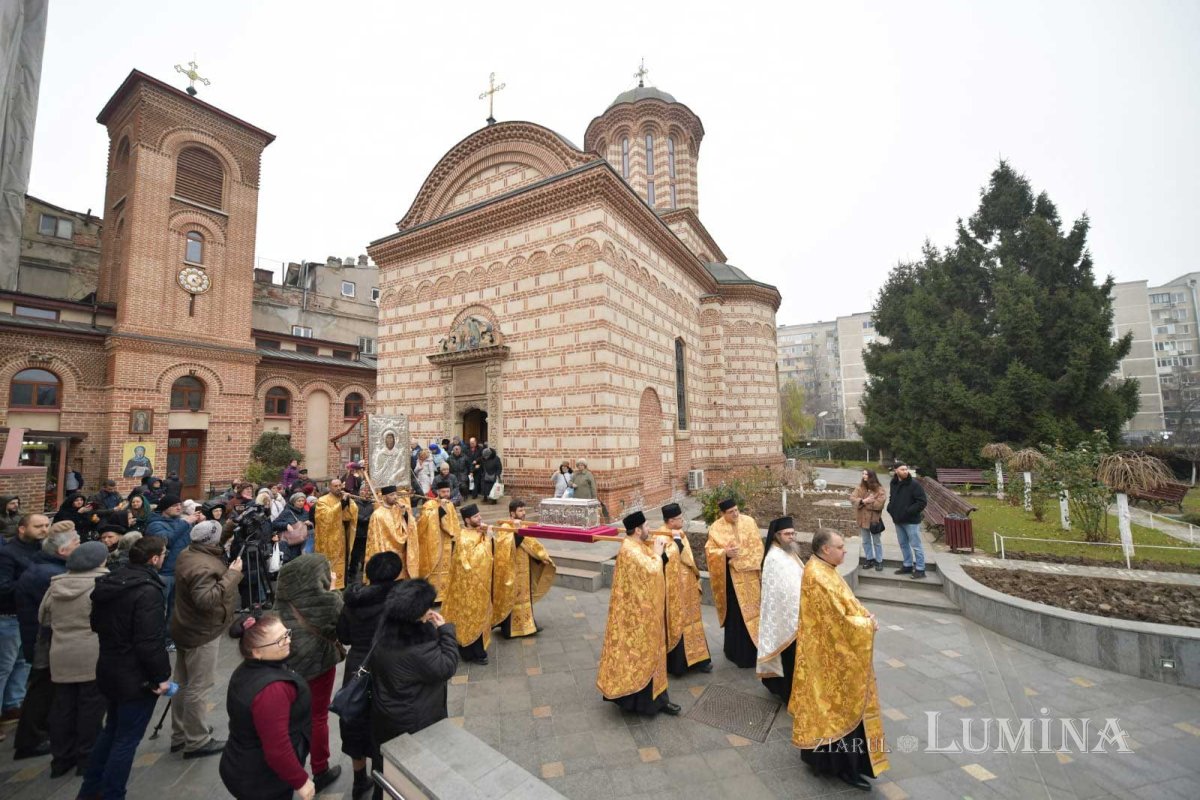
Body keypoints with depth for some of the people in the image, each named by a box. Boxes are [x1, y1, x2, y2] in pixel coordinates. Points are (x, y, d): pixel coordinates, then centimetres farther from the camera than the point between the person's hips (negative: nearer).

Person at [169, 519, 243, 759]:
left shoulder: (187, 554, 3)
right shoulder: (203, 566, -30)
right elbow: (207, 600, -37)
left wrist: (227, 572, 2)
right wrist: (232, 575, -33)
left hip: (187, 628, 10)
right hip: (201, 633, -10)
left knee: (182, 683, 20)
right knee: (198, 687, 2)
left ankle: (180, 735, 36)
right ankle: (197, 742, 15)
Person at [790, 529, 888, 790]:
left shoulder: (824, 570, 3)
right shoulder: (818, 578, -29)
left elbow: (847, 602, 11)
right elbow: (838, 620, -26)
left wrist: (867, 617, -7)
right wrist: (867, 624, -11)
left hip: (834, 651, 10)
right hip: (830, 654, -10)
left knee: (837, 704, 22)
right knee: (839, 705, 6)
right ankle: (843, 764, 23)